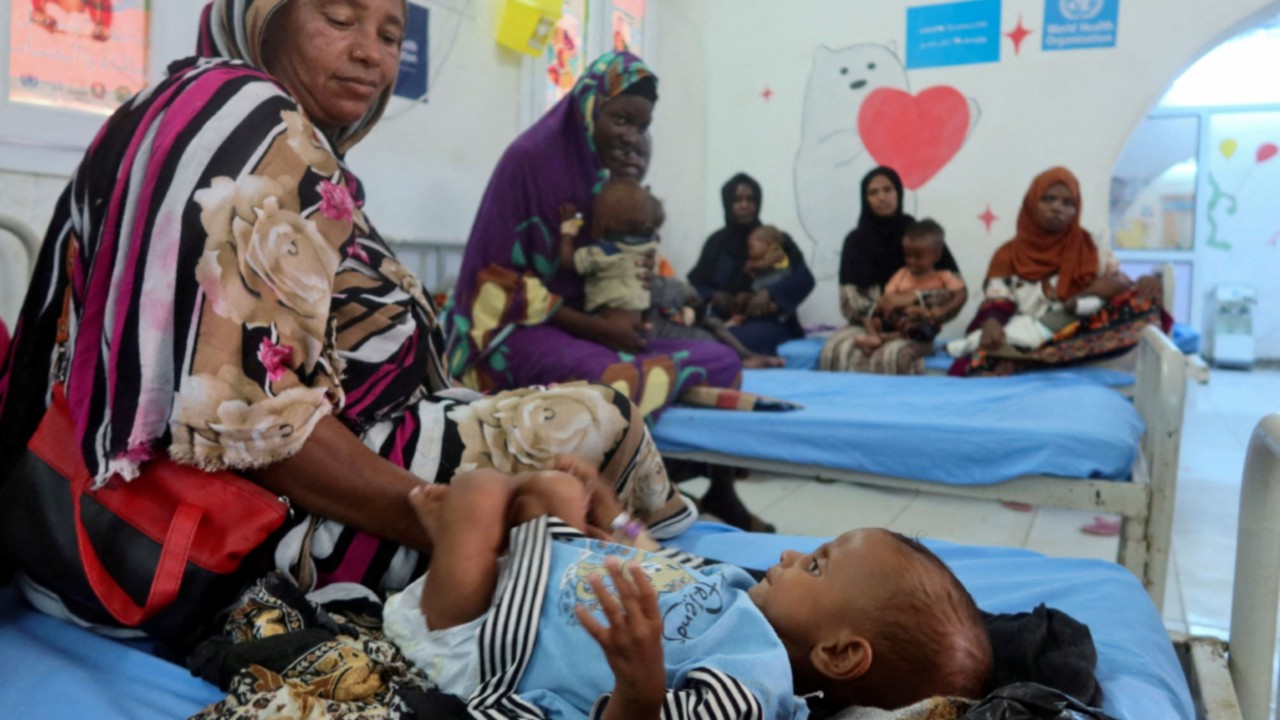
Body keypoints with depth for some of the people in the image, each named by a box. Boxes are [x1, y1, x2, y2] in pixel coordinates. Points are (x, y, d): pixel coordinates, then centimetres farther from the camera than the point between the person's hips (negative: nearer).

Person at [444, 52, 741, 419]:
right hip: (522, 327, -7)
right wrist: (597, 328, -17)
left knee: (723, 361, -5)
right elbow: (500, 278, -12)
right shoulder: (527, 159, -10)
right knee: (617, 380, -38)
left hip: (591, 326, 7)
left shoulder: (617, 170, 10)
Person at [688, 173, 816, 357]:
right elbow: (695, 283, 12)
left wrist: (769, 293, -22)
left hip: (767, 323, -2)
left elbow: (805, 280, -4)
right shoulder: (716, 242, 14)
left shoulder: (777, 240, 8)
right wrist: (713, 296, -11)